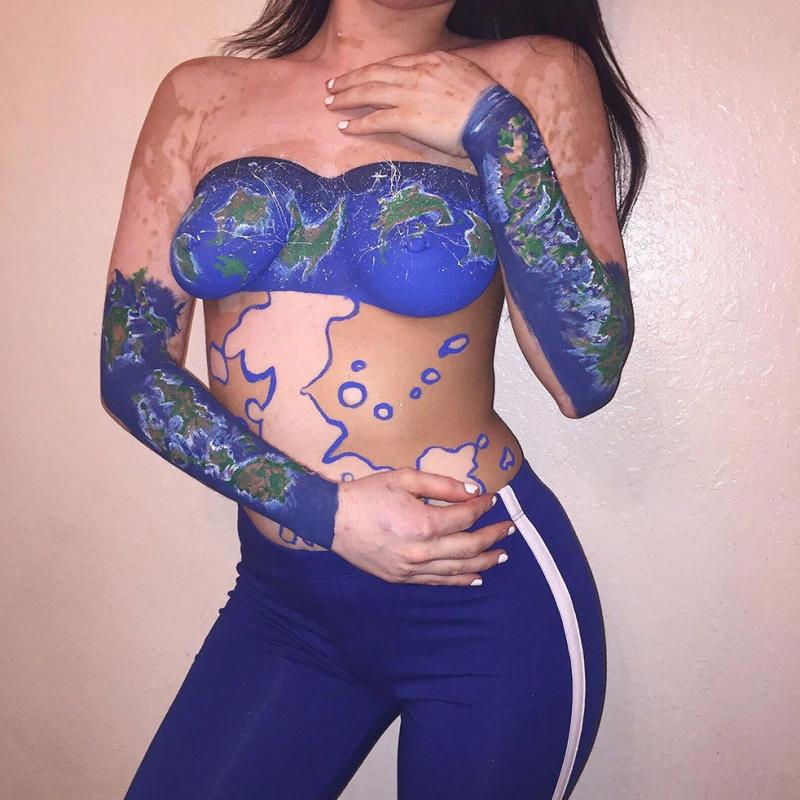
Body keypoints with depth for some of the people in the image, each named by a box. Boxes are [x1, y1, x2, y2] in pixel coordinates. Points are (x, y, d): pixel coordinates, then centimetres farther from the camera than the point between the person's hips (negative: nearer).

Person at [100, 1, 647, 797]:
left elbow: (585, 378, -9)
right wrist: (323, 510, -11)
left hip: (488, 592, -1)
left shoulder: (536, 75, -3)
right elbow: (130, 366, 0)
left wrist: (493, 128, -14)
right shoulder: (200, 94, 3)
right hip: (280, 597, 2)